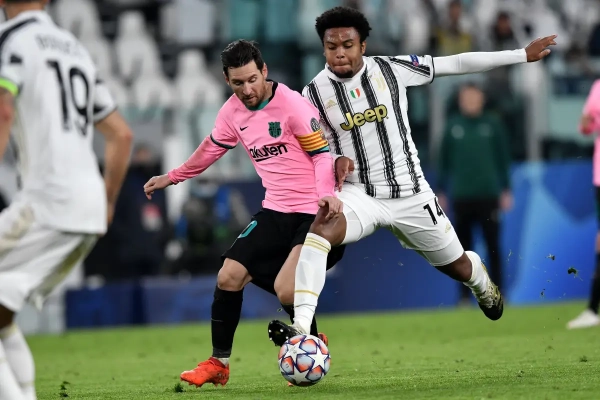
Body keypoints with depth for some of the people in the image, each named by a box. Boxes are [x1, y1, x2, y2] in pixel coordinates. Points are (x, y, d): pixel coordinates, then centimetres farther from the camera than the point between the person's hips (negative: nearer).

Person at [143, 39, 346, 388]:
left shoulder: (293, 105, -16)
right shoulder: (233, 111, 5)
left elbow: (322, 152, -14)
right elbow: (212, 148, 24)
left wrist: (327, 192, -32)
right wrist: (172, 177, 33)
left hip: (314, 214, -7)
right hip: (275, 212, 7)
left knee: (285, 289, -21)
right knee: (228, 277, -1)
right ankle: (219, 363, 15)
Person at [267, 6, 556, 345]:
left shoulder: (391, 70, -9)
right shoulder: (315, 93, -8)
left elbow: (455, 64, -5)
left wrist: (523, 55, -3)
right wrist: (334, 161, -22)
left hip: (410, 195, 1)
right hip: (358, 193, -1)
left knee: (458, 268, 16)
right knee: (320, 231, -34)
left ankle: (481, 282, 55)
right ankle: (301, 327, -40)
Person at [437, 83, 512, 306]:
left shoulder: (493, 124, 1)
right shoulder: (453, 127, 4)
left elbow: (503, 158, 3)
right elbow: (445, 160, 8)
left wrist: (506, 190, 1)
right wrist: (441, 192, 8)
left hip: (488, 195, -1)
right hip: (461, 196, 1)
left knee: (493, 246, 2)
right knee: (463, 248, 6)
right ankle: (465, 294, 11)